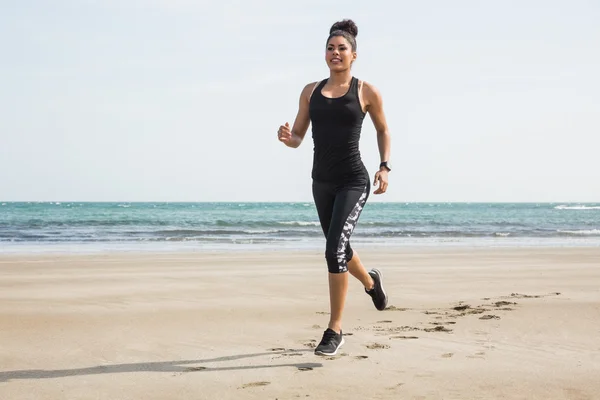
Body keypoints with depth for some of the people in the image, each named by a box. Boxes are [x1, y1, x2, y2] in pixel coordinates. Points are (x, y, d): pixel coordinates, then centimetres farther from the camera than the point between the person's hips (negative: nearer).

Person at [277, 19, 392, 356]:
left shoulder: (366, 92, -2)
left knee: (334, 250, -20)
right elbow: (297, 138, 8)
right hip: (322, 181, 5)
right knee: (339, 250, 20)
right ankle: (371, 282, 54)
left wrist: (385, 167, -1)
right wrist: (286, 137, -16)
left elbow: (383, 130, 11)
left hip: (353, 181, -5)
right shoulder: (311, 91, 6)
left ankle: (335, 330, -10)